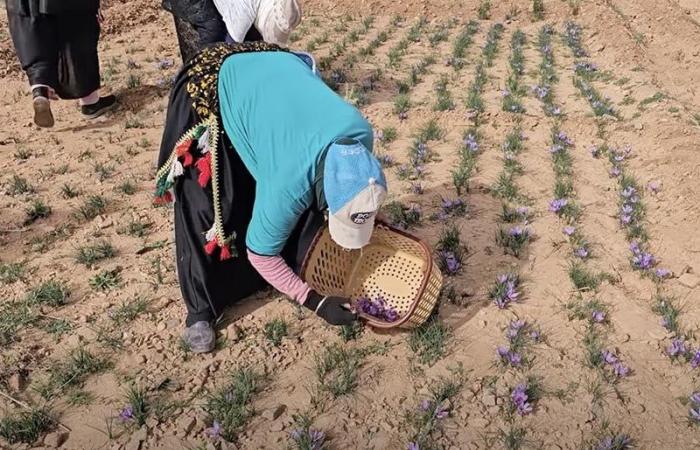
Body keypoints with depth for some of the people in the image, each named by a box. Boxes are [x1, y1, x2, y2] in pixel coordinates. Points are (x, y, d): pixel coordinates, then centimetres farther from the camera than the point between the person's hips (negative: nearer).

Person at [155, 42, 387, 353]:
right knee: (209, 208, -13)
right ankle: (202, 309, 4)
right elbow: (260, 254, -20)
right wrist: (314, 301, -16)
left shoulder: (359, 132, -22)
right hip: (208, 88, -6)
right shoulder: (289, 183, -37)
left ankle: (300, 265, 27)